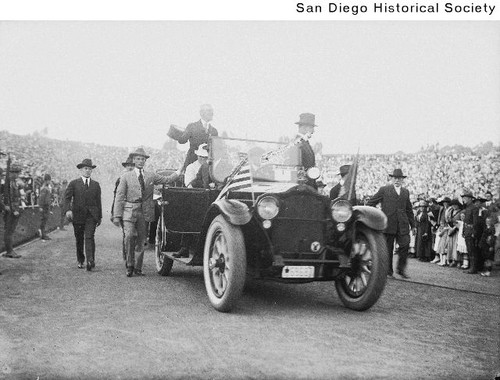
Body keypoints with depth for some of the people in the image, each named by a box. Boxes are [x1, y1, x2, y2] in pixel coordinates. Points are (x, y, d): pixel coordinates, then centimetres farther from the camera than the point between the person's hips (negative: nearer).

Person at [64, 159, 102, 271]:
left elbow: (98, 201, 14)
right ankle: (80, 260, 25)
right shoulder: (74, 183, 6)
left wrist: (100, 216, 12)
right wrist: (68, 209, -21)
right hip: (77, 215, 0)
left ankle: (90, 261, -23)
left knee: (89, 237, -15)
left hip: (91, 215, 0)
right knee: (79, 239, 10)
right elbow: (67, 197, -3)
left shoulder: (96, 185, 12)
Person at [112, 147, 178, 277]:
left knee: (141, 240, 5)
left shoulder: (151, 176, 13)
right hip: (129, 211, -2)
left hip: (145, 212, 2)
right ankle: (130, 265, -3)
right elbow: (119, 196, 2)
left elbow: (167, 180, 12)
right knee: (129, 236, -18)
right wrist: (117, 215, -5)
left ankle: (138, 267, 16)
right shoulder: (126, 176, 6)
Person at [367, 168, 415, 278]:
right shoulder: (384, 190, 4)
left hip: (402, 225, 3)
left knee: (405, 245, -7)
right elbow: (371, 203, 4)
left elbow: (409, 210, 23)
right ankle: (388, 271, 12)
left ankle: (401, 269, 7)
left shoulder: (406, 192, 17)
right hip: (388, 224, -3)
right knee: (388, 248, 2)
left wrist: (412, 225, 22)